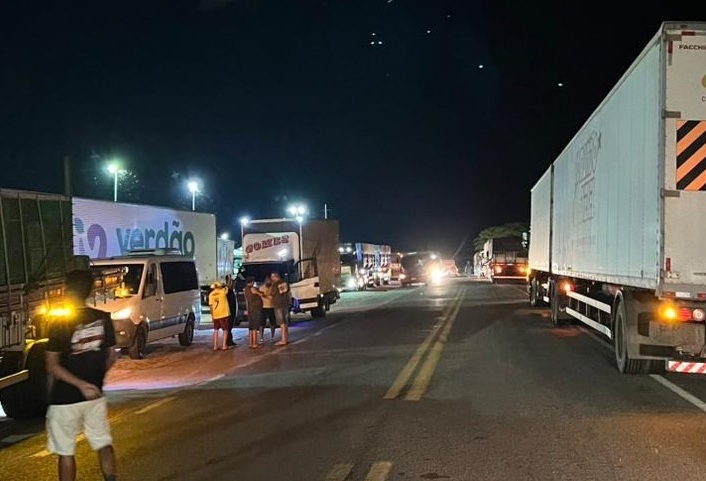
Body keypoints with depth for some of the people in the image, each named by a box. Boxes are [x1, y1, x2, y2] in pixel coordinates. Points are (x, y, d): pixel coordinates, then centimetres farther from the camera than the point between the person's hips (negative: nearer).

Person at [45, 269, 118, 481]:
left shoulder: (59, 324, -15)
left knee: (66, 452, 9)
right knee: (104, 444, 14)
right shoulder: (103, 319, -3)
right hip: (95, 395, 4)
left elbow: (53, 366, -17)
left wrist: (81, 384, -16)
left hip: (65, 398, -3)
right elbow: (111, 357, 5)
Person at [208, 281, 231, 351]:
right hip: (224, 314, -3)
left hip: (215, 314, 3)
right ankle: (224, 346, 1)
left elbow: (211, 305, 2)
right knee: (225, 330, 5)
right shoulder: (223, 291, -6)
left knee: (216, 330, 14)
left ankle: (215, 346, 11)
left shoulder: (211, 294, 3)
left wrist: (212, 315, 8)